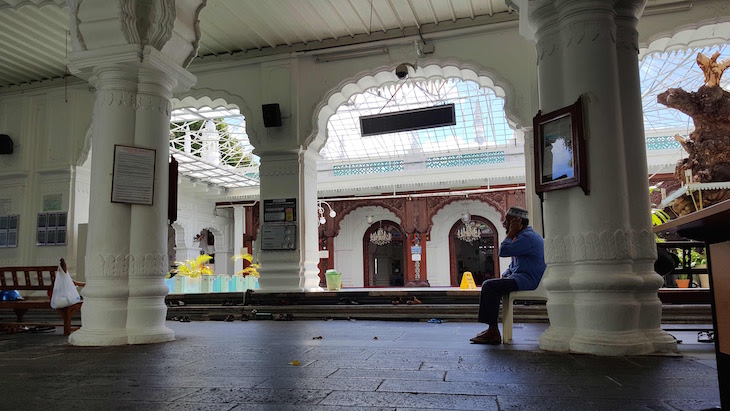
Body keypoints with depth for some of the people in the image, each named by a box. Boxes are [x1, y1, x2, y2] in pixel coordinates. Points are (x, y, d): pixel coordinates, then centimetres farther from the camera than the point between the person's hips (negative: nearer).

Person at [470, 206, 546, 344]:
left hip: (527, 280, -11)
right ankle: (492, 330, 0)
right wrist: (504, 276, 10)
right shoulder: (522, 236, 21)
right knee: (488, 285, 7)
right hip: (519, 278, 11)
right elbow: (514, 263, 26)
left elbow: (503, 251, -22)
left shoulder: (527, 237, -15)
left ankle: (493, 332, -18)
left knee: (489, 286, -21)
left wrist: (511, 233, -11)